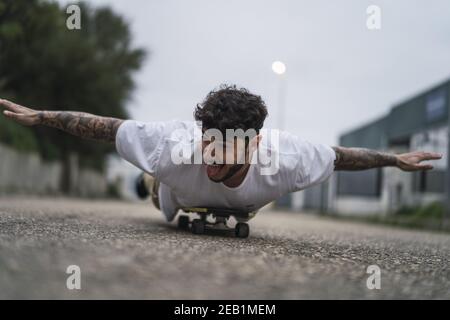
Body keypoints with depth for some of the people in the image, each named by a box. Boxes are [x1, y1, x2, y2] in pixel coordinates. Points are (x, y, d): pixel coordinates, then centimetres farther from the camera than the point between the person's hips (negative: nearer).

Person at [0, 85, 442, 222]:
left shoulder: (285, 157, -47)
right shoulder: (173, 144, -50)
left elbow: (339, 155, -28)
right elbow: (103, 126, -37)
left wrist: (395, 159, -16)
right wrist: (39, 116, -33)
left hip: (241, 209, 2)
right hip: (181, 198, -1)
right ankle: (152, 177, 61)